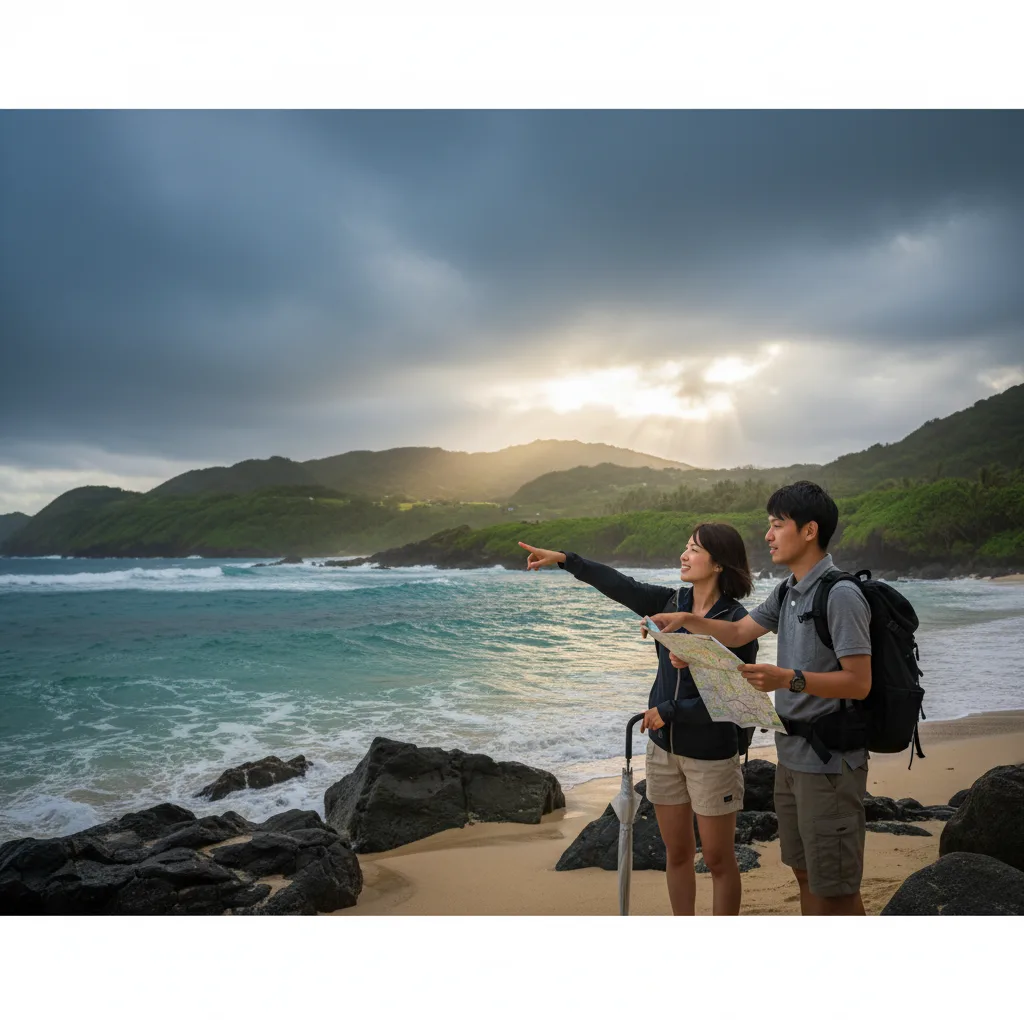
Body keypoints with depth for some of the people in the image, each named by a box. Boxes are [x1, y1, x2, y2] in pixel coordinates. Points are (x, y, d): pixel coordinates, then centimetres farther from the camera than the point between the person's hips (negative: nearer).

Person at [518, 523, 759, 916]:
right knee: (676, 853, 16)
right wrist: (566, 559, -16)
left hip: (712, 754, -5)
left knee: (718, 859, 7)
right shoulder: (671, 603, 0)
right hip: (665, 747, 6)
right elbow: (620, 585, -6)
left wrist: (668, 711, -15)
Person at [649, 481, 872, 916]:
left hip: (829, 761, -9)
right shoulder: (789, 591, 12)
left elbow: (859, 682, -21)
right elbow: (738, 632, 18)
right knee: (804, 873, 20)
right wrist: (686, 620, 2)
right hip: (792, 754, 9)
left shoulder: (840, 595, -18)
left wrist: (790, 678, -31)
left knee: (836, 889, 0)